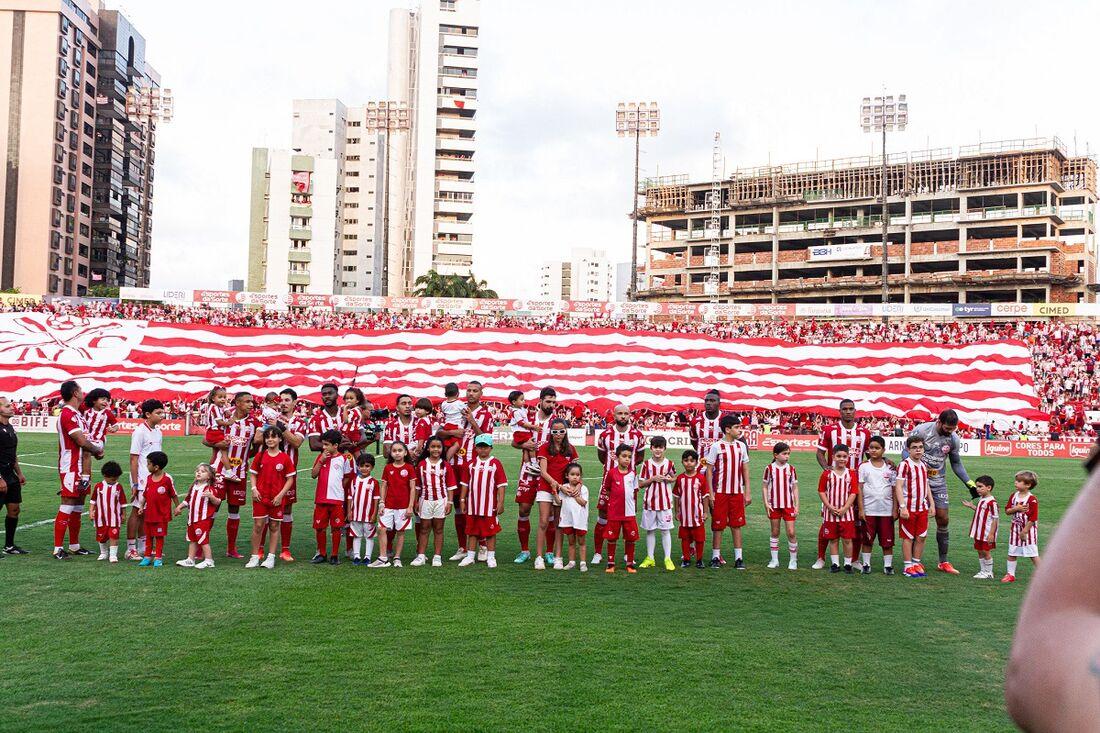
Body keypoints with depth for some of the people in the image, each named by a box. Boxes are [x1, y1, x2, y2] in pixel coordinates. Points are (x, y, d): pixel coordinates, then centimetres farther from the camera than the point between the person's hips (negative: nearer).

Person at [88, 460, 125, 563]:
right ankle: (103, 553, 30)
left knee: (114, 536, -8)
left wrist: (123, 515, 8)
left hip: (114, 518, -1)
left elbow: (122, 502, 7)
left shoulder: (118, 487, 0)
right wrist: (91, 511, -2)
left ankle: (113, 555, -2)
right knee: (101, 537, 12)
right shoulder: (98, 486, 0)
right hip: (101, 517, 1)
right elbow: (93, 501, 7)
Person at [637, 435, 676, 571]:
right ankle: (650, 558, 19)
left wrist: (668, 479, -6)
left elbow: (674, 477, 17)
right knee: (650, 530, 8)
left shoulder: (669, 464, -1)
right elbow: (640, 484, 0)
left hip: (665, 502, 0)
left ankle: (668, 559, 7)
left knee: (666, 530, 1)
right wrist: (653, 479, -14)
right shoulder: (646, 464, -2)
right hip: (649, 502, 1)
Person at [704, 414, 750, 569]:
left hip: (737, 492, 3)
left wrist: (748, 492, 7)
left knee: (737, 525, 6)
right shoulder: (717, 447, -6)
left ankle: (738, 558, 11)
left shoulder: (741, 445, 6)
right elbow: (709, 470, -4)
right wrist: (710, 493, -8)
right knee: (718, 526, 2)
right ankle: (715, 557, 12)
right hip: (720, 492, -3)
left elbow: (745, 470, 10)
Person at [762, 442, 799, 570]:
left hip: (788, 505, 0)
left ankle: (793, 560, 8)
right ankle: (774, 560, 16)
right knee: (775, 532, 8)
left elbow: (795, 488, 4)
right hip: (774, 505, 0)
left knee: (791, 532, -4)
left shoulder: (791, 469, 0)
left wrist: (796, 505, 0)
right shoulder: (769, 468, -3)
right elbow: (765, 487, 2)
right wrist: (766, 503, -5)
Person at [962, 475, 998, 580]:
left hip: (987, 533, -9)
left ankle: (988, 573, 15)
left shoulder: (991, 502, -19)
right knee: (980, 551, 14)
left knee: (986, 551, 2)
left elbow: (995, 519, -18)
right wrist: (971, 506, 12)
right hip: (979, 532, 9)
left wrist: (991, 533, -20)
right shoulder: (981, 499, 8)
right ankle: (982, 571, 24)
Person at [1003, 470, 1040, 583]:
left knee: (1033, 554, -2)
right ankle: (1010, 574, 19)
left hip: (1028, 529, -6)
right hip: (1015, 528, 6)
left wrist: (1024, 531, -16)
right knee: (1012, 553, 10)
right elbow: (1007, 511, 6)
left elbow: (1033, 518, -17)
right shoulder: (1014, 496, 3)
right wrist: (1015, 508, -15)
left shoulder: (1032, 499, -17)